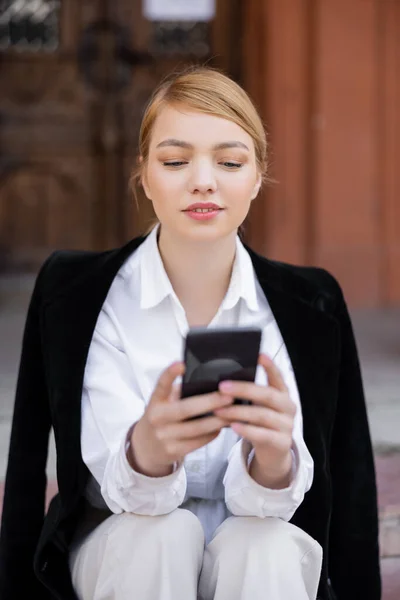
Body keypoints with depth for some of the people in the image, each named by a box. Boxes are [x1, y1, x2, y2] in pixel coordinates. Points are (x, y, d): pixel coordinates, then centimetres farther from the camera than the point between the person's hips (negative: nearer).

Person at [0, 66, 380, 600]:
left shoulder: (312, 303, -9)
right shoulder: (72, 291, -11)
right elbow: (124, 488, -20)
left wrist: (275, 451, -42)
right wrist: (148, 449, -45)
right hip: (126, 550, 0)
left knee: (262, 546, -32)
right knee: (162, 533, -32)